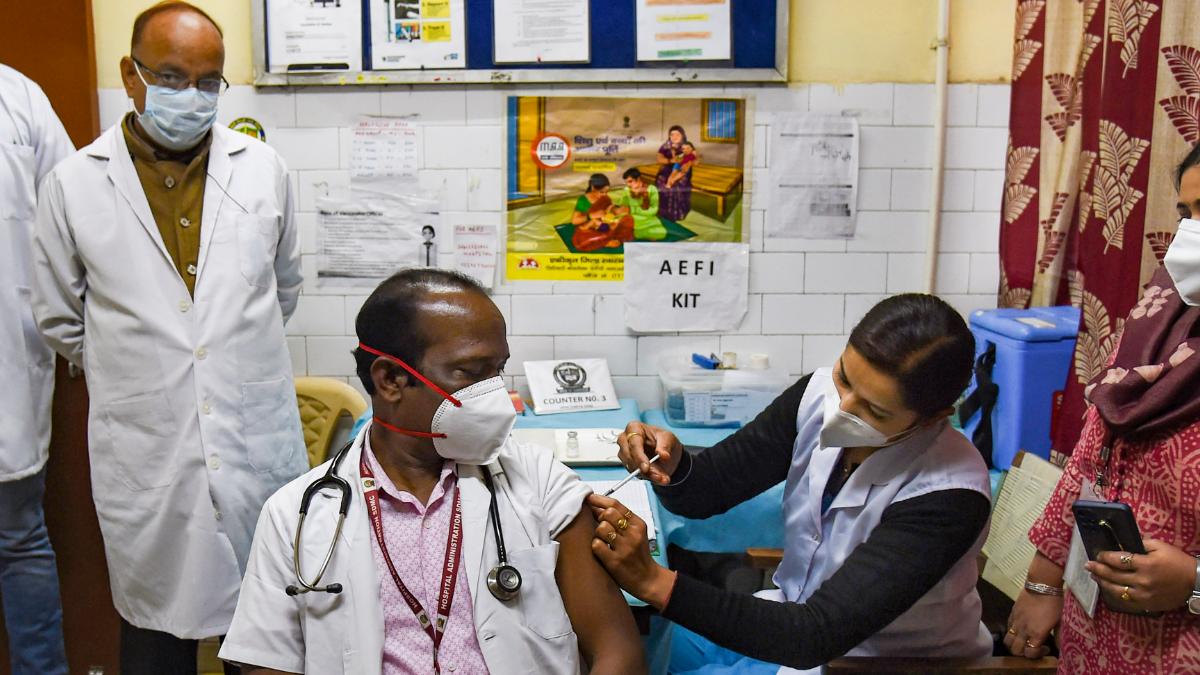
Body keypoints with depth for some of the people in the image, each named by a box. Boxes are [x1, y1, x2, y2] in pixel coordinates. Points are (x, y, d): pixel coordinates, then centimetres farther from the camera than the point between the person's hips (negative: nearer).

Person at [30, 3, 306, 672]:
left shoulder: (264, 170, 2)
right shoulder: (73, 185, -2)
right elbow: (60, 318, 9)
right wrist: (136, 372, 11)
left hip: (258, 443, 1)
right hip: (144, 453, -1)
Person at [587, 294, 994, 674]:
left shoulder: (949, 494, -30)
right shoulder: (819, 395, -14)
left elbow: (816, 636, -33)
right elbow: (706, 491, -5)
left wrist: (653, 582, -40)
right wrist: (671, 466, -29)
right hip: (794, 622, 5)